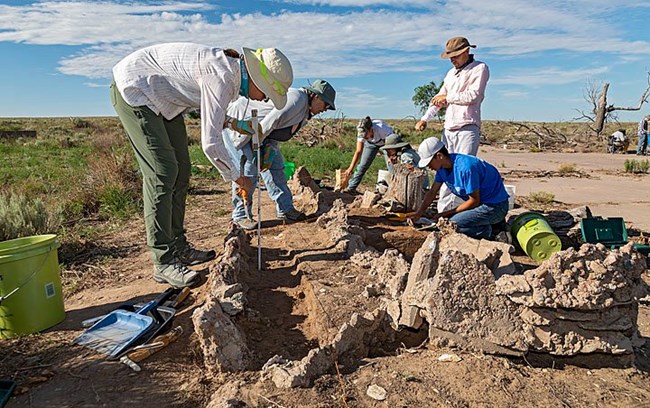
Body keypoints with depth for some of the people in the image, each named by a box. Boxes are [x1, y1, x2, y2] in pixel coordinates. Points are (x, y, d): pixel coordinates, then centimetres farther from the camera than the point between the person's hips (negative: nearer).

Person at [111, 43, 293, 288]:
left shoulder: (231, 68, -1)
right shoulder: (221, 78, -31)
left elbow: (201, 104, 14)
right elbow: (210, 143, -30)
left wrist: (232, 123, 3)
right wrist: (235, 177, -15)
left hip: (162, 98, 10)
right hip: (132, 89, -10)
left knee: (180, 171, 6)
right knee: (162, 172, -17)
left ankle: (178, 247, 14)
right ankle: (164, 261, -11)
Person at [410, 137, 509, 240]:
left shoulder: (466, 167, -27)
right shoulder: (442, 167, -1)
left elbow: (474, 201, -20)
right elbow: (432, 192, 7)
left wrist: (446, 214, -13)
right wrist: (418, 213, -5)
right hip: (482, 204, 10)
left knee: (452, 223, -24)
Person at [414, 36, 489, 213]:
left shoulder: (479, 68, 1)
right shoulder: (451, 73, 22)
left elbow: (473, 95, -12)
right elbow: (439, 98, 22)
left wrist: (448, 97, -2)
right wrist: (425, 118, 8)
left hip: (468, 128, -7)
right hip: (449, 129, 7)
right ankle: (443, 212, 7)